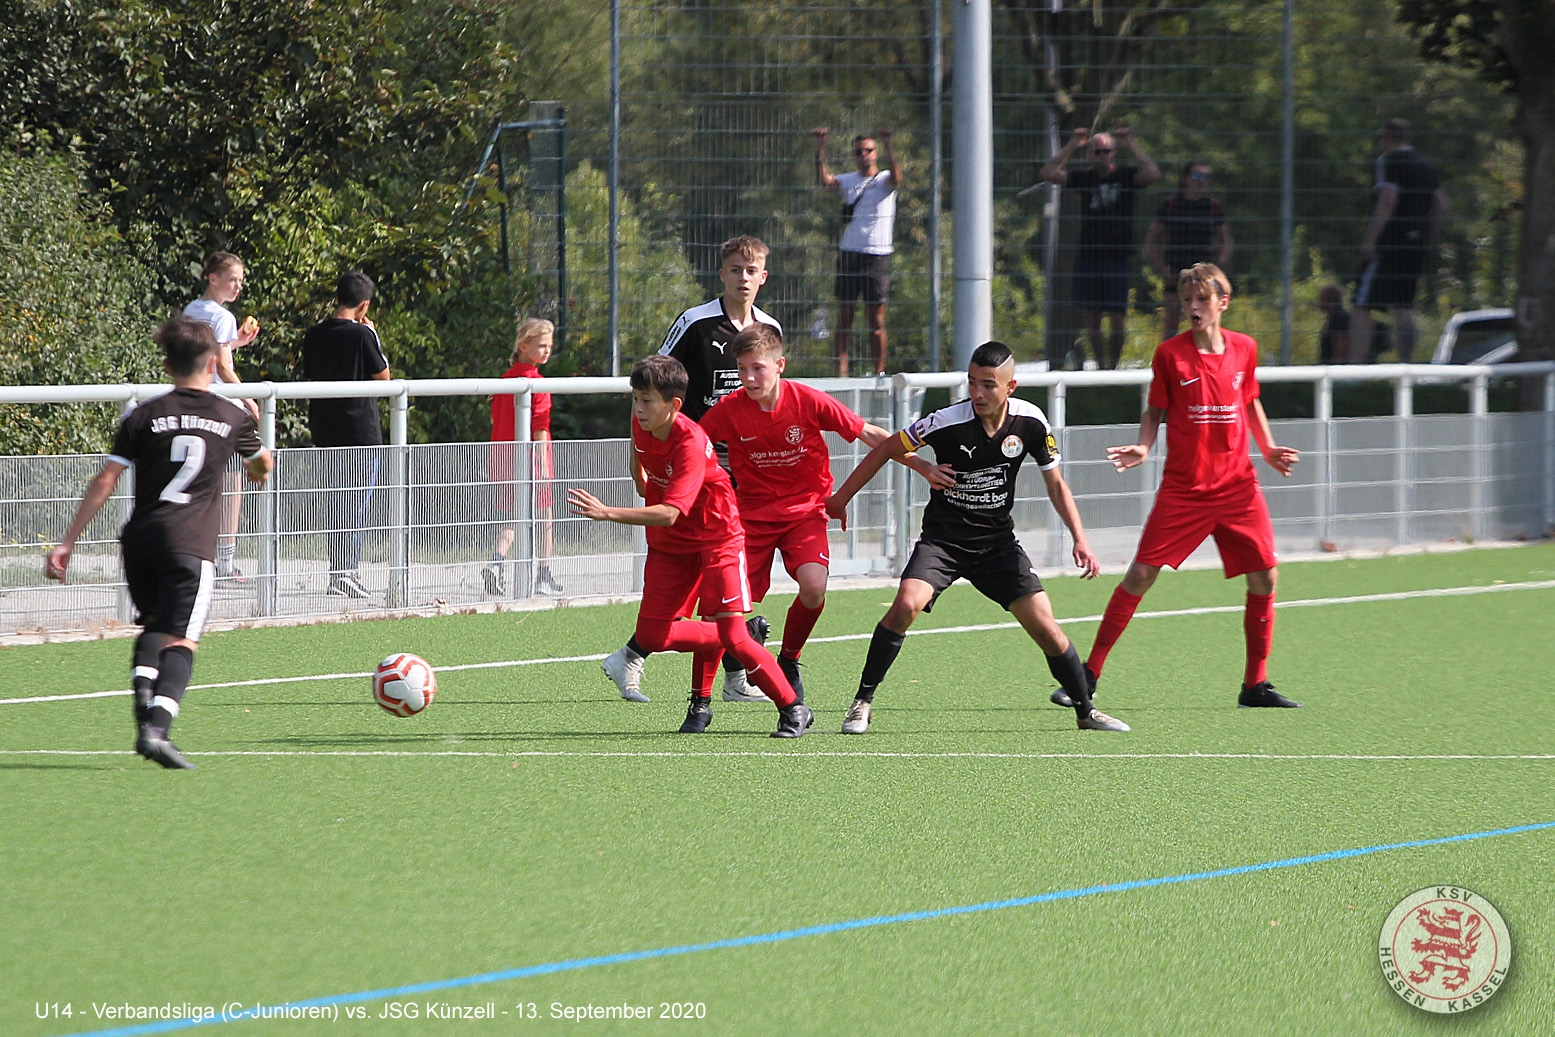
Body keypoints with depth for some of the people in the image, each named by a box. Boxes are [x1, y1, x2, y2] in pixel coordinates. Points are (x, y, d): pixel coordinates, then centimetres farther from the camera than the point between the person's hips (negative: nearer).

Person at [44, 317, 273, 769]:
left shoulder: (144, 415, 8)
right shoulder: (233, 417, 11)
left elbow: (105, 482, 4)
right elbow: (262, 466, 33)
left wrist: (67, 543, 7)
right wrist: (257, 469, 58)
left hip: (140, 540, 2)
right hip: (191, 545, -2)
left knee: (153, 624, 24)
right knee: (180, 641, -7)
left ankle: (143, 688, -3)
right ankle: (157, 727, -29)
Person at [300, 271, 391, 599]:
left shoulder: (314, 335, 4)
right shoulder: (362, 335, -12)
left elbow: (310, 376, 12)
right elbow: (384, 376, -3)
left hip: (324, 430, 6)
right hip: (360, 430, -6)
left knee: (335, 502, 12)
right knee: (356, 504, -2)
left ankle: (340, 572, 14)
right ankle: (346, 574, -6)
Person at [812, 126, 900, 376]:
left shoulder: (884, 179, 2)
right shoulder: (848, 180, 10)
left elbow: (895, 177, -21)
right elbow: (824, 180, -7)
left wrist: (887, 146, -34)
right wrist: (820, 147, -18)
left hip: (878, 254, -3)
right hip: (849, 252, 3)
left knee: (876, 318, -1)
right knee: (844, 315, 0)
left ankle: (880, 371, 4)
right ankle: (841, 371, 0)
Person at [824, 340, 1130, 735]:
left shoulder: (1030, 422, -10)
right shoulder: (947, 422, -20)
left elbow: (1055, 484, 5)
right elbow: (887, 449, -6)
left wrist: (1080, 538, -5)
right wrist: (841, 498, -3)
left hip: (997, 541, 3)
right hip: (942, 537, -3)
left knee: (1046, 629, -5)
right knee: (906, 605, -27)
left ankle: (1086, 712, 16)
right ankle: (863, 702, -13)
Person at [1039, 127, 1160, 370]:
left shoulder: (1126, 176, 2)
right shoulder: (1084, 178, 8)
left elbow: (1153, 174, -16)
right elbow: (1047, 173, 1)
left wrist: (1131, 145, -12)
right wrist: (1072, 146, -2)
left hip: (1118, 259, -3)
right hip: (1088, 257, 3)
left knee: (1117, 320, -6)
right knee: (1092, 319, 4)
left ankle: (1113, 365, 7)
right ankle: (1101, 366, 14)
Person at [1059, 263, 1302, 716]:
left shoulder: (1244, 349, 5)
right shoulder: (1170, 353, -3)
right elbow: (1155, 411, 4)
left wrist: (1268, 449, 8)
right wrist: (1143, 447, -13)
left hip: (1238, 485, 3)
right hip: (1183, 488, -3)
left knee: (1264, 577, -2)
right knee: (1140, 574, -8)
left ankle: (1255, 685, 11)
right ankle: (1088, 674, -1)